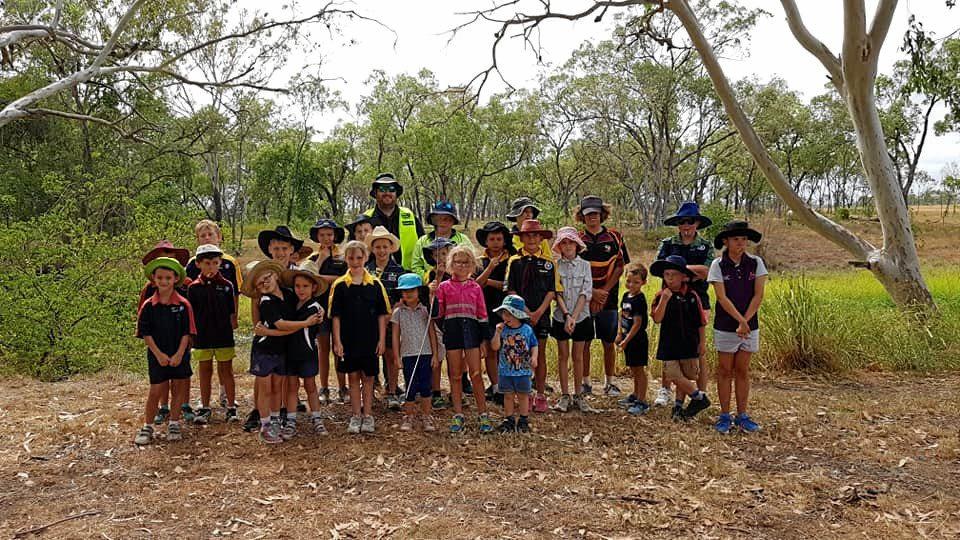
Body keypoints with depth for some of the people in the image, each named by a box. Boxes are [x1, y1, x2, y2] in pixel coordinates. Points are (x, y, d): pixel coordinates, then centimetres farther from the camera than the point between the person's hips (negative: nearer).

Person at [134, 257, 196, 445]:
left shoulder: (183, 305, -6)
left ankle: (174, 424, 21)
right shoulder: (148, 306, -5)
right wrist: (158, 354, -11)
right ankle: (147, 427, 15)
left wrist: (179, 354, -13)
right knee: (156, 391, 3)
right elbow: (146, 333, -4)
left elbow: (187, 332, -6)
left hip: (179, 355, 0)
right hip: (157, 354, 0)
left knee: (178, 389, 7)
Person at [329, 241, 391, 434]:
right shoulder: (340, 285, -1)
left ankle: (367, 416, 18)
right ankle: (356, 416, 17)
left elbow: (381, 315, 2)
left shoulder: (375, 284, -1)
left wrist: (382, 339, -2)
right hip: (348, 339, 0)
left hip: (370, 339, 0)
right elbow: (336, 316, -1)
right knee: (353, 377, 8)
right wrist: (337, 341, -5)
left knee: (368, 377, 8)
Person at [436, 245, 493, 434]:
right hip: (452, 330, 0)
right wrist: (432, 296, -11)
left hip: (471, 329, 0)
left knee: (475, 374, -4)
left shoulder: (476, 287, 10)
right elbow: (438, 313, 5)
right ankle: (458, 416, 11)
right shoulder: (444, 287, 8)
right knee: (455, 375, 4)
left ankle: (483, 414, 3)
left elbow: (482, 315, 10)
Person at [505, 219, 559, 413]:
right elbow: (511, 290, -1)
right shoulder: (514, 261, 2)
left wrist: (538, 312, -11)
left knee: (540, 355, 7)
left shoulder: (548, 262, 2)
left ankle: (540, 396, 14)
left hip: (541, 315, 0)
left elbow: (552, 291, -1)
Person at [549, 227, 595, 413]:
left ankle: (578, 395, 17)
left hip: (581, 317, 0)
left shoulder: (585, 265, 0)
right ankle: (564, 396, 14)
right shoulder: (555, 265, -1)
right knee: (563, 356, 6)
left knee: (578, 356, 7)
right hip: (561, 317, 0)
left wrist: (574, 317, -15)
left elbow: (586, 293, -6)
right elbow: (556, 292, -7)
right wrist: (566, 315, -18)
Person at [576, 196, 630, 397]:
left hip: (608, 299, 0)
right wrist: (592, 292, -12)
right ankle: (585, 382, 15)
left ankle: (610, 382, 16)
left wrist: (604, 291, -10)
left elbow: (620, 267, 0)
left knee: (609, 342, 5)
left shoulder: (615, 237, 4)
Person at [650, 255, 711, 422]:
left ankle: (678, 406, 21)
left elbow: (700, 322, 4)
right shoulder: (661, 295, -3)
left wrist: (702, 342, 5)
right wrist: (664, 299, -23)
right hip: (669, 344, 0)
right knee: (674, 376, -6)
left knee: (686, 377, 7)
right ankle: (699, 397, 10)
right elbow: (657, 319, -15)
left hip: (689, 344, 0)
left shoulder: (692, 296, -3)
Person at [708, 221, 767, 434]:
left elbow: (758, 295, -7)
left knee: (743, 370, 10)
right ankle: (724, 416, 14)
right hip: (725, 326, -2)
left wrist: (745, 321, -16)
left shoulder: (755, 263, -2)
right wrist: (740, 320, -21)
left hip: (750, 326, 2)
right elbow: (722, 298, -13)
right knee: (725, 370, 6)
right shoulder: (718, 265, -7)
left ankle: (742, 415, 17)